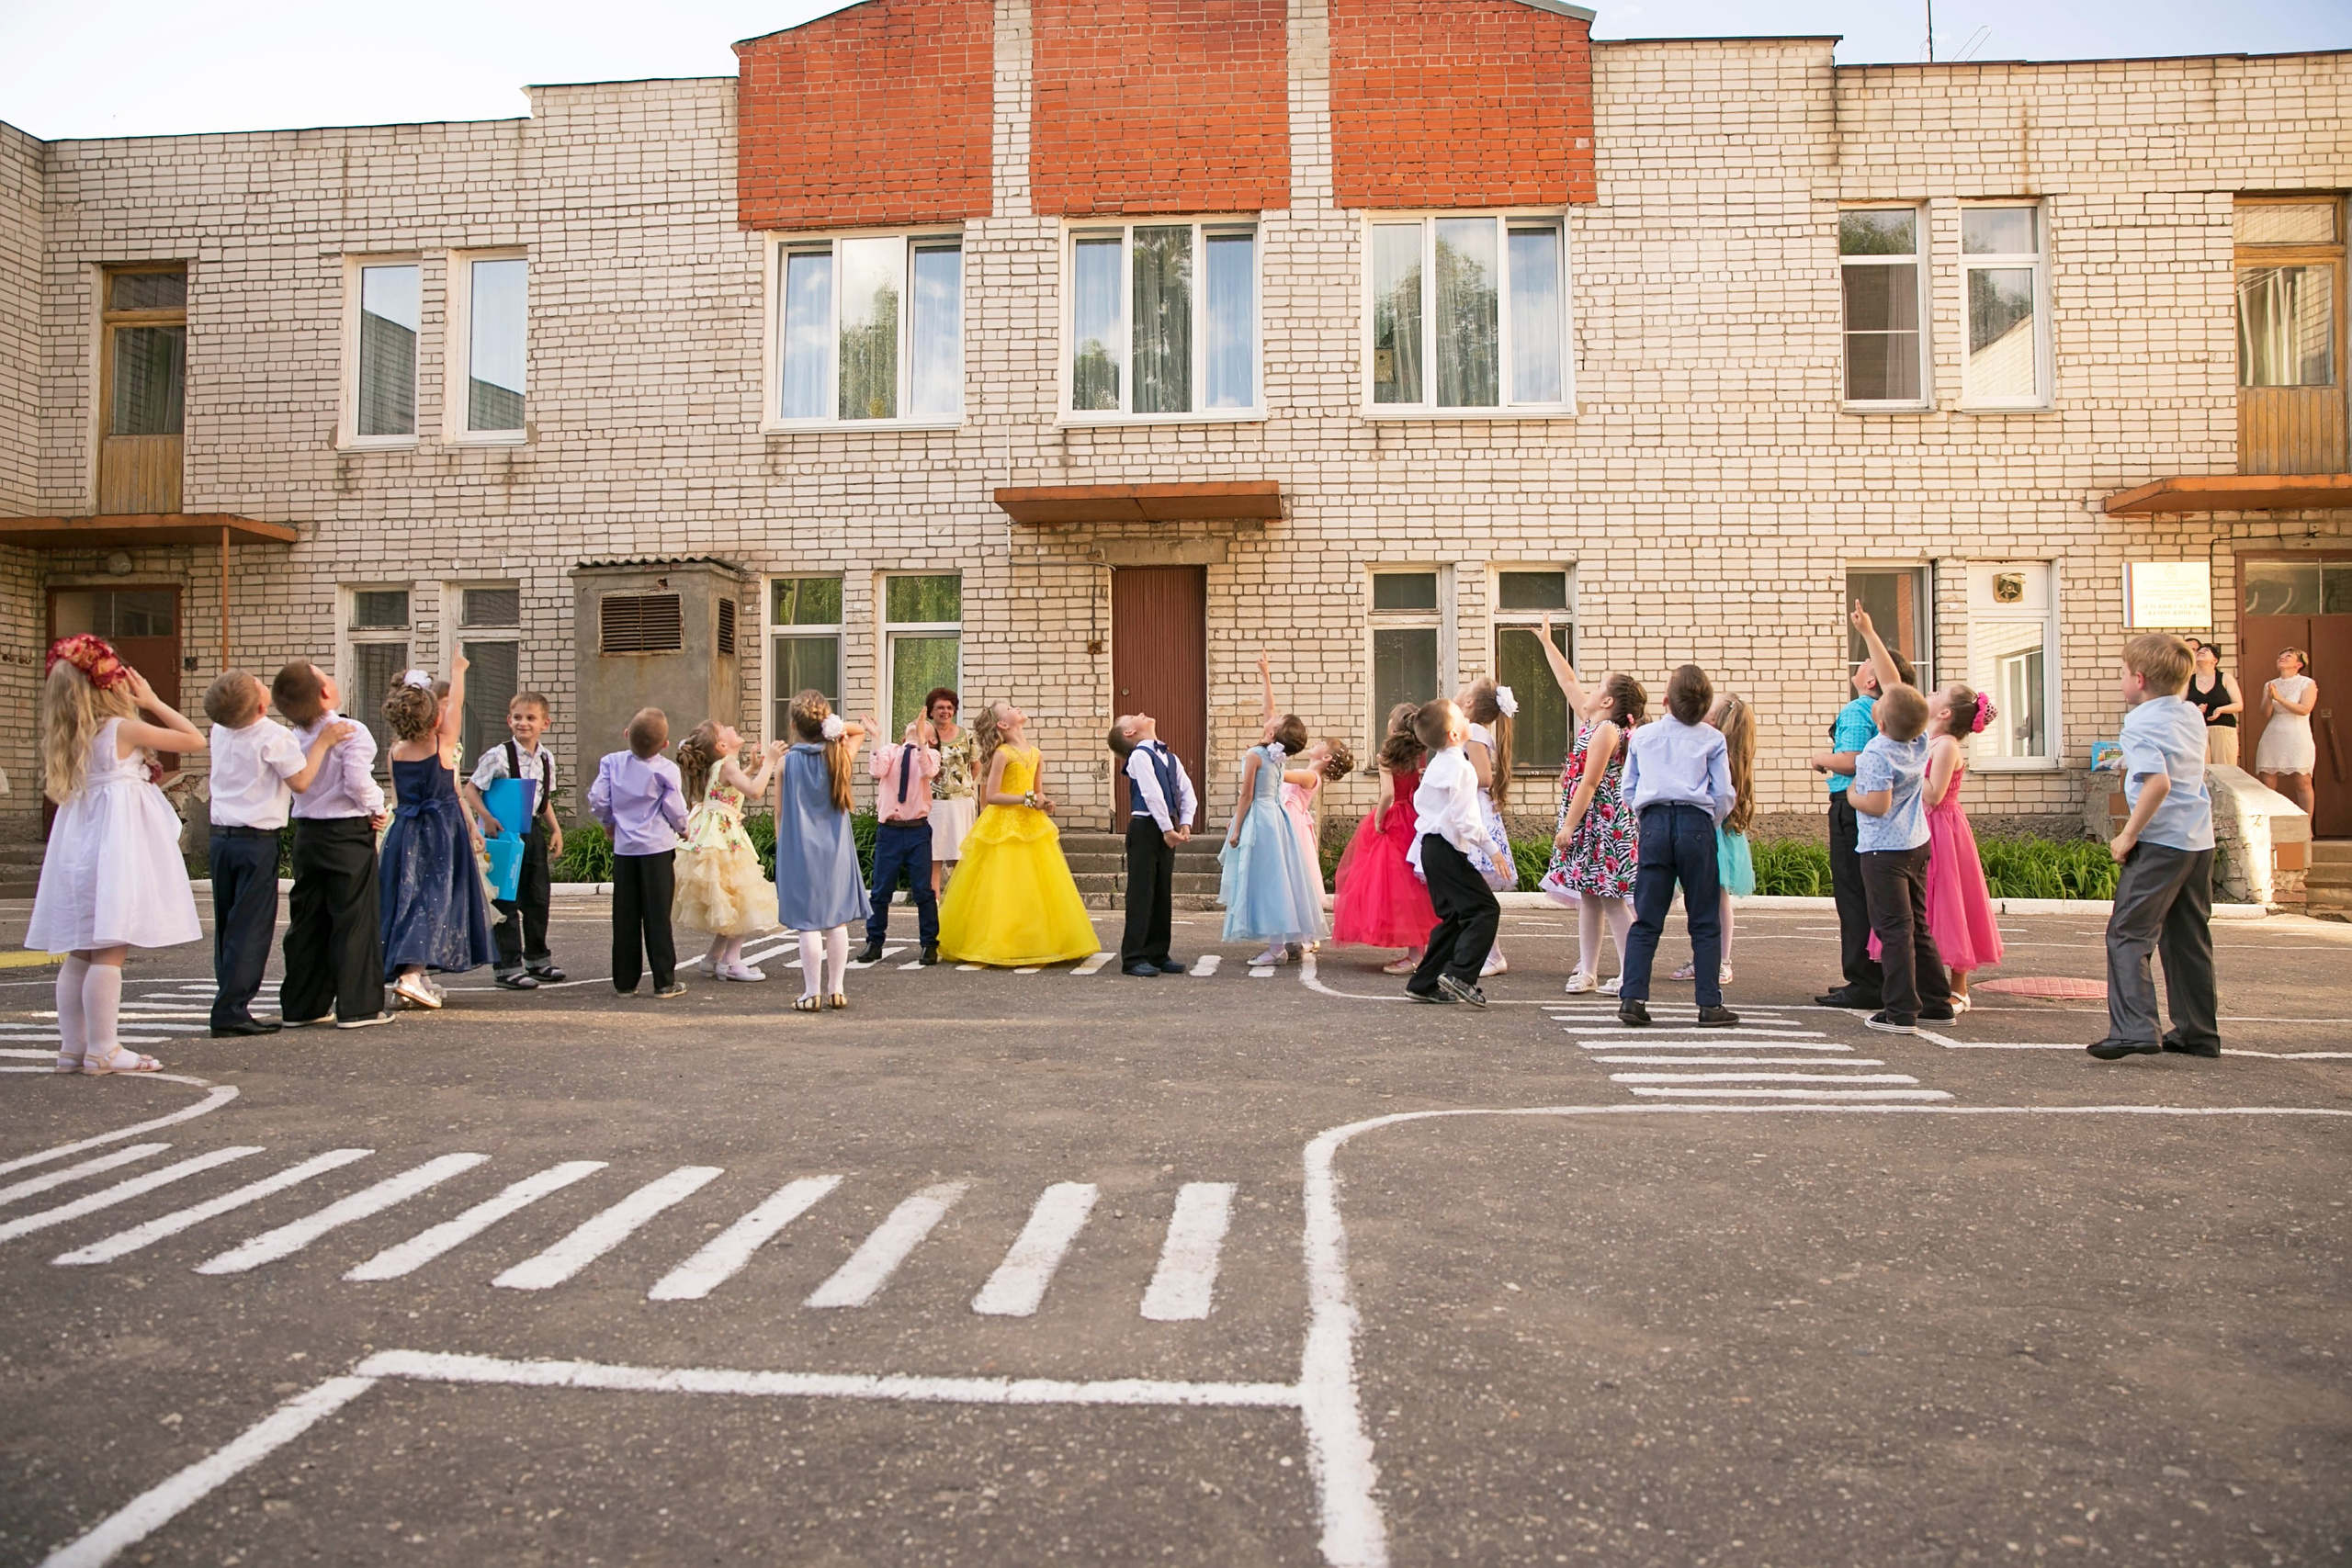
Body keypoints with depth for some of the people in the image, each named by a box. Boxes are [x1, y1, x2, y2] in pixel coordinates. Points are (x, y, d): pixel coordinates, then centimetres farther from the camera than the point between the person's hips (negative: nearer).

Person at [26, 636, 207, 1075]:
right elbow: (195, 739, -7)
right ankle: (103, 1051, -6)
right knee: (110, 952, -7)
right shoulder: (123, 729, -10)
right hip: (118, 843, -8)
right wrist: (153, 702, 2)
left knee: (78, 953, 11)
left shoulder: (67, 740, 9)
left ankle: (72, 1047, 16)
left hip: (78, 845, 8)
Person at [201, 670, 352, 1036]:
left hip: (220, 837, 7)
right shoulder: (274, 737, -14)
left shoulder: (220, 732, 8)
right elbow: (300, 782, -10)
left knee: (227, 926, 13)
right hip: (257, 841, -7)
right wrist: (322, 743, -3)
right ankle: (231, 1012, -4)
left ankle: (230, 1003, 17)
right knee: (251, 928, -3)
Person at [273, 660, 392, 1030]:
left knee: (307, 920, 13)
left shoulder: (296, 737, 5)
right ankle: (357, 1006, 1)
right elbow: (358, 782, -23)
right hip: (348, 833, -6)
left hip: (306, 833, 6)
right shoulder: (352, 733, -15)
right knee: (356, 920, 0)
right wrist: (377, 809, -6)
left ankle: (300, 1005, 20)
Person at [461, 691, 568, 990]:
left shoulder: (547, 758, 6)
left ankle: (537, 960, 26)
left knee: (539, 897, 12)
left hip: (533, 831, 6)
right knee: (507, 902, -1)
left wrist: (556, 830, 11)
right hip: (503, 832, -6)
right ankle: (507, 967, 6)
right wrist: (487, 818, -21)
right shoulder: (499, 756, -12)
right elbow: (469, 790, -10)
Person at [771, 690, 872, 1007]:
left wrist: (782, 848, 9)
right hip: (836, 850, 3)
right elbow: (862, 730, 20)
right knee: (837, 921, 8)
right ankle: (837, 990, 12)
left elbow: (780, 812, -1)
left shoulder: (786, 762, -5)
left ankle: (812, 993, 3)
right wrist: (838, 727, 1)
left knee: (808, 923, 0)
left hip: (799, 851, -2)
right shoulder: (842, 757, 1)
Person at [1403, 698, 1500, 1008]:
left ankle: (1424, 983, 15)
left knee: (1452, 917, 14)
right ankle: (1459, 973, -16)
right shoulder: (1461, 767, -15)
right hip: (1448, 850, -10)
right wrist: (1491, 848, -18)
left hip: (1430, 847, 10)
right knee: (1485, 909, -8)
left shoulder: (1434, 765, 14)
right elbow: (1465, 818, -21)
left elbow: (1419, 803, 21)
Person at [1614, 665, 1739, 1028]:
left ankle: (1632, 998, -2)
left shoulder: (1642, 736, 11)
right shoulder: (1713, 739, 5)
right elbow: (1723, 795, 4)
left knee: (1646, 920, 4)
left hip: (1653, 824, 2)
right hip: (1696, 825, -2)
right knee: (1704, 922, 4)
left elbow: (1628, 790, 14)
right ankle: (1710, 1005, 6)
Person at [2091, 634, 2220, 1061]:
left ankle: (2133, 1030, -15)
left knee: (2128, 933, -6)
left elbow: (2158, 783, -26)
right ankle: (2199, 1032, 22)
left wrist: (2128, 835, -18)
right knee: (2189, 938, 15)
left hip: (2161, 843, -8)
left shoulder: (2141, 725, -12)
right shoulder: (2192, 714, 13)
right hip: (2200, 841, 8)